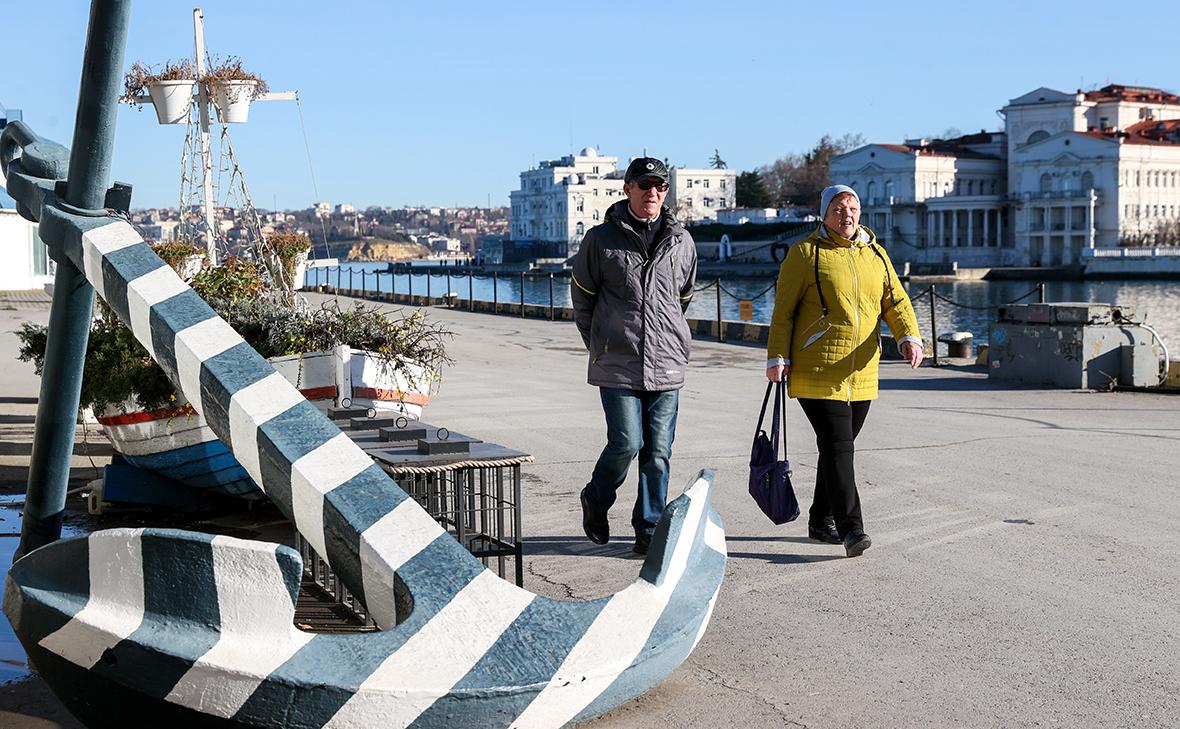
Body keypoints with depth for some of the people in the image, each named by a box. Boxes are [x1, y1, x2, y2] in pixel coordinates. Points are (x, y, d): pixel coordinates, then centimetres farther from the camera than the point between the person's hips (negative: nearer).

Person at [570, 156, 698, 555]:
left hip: (666, 366, 3)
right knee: (626, 444, -8)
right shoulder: (601, 239, 0)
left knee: (658, 452, 4)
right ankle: (595, 501, 21)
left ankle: (650, 529, 15)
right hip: (617, 367, -3)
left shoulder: (681, 242, 8)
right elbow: (581, 298, 10)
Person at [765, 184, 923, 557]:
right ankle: (851, 529, -15)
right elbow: (783, 310, -3)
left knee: (840, 446, 14)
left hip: (861, 376, 6)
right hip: (816, 374, -6)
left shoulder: (876, 255, 14)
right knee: (838, 448, -13)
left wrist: (909, 336, -12)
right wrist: (777, 358, -9)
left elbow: (895, 301, 7)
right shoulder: (805, 254, -2)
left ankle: (821, 520, 28)